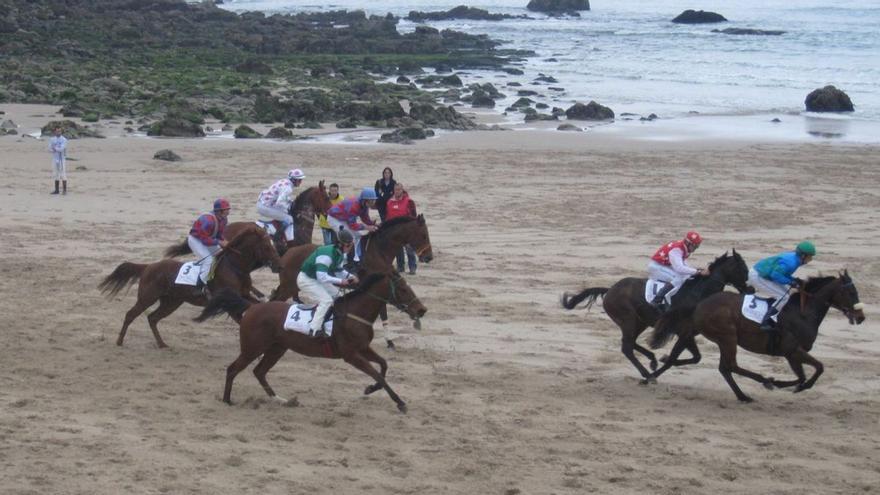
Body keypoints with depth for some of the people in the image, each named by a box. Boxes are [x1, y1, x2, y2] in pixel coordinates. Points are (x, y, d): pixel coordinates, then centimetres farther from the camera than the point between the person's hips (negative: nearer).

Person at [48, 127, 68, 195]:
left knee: (63, 175, -6)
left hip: (62, 159, -4)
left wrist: (55, 148, -7)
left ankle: (64, 190, -2)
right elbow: (50, 149, 3)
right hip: (55, 159, 4)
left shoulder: (64, 140, -6)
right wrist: (57, 150, -14)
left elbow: (61, 149, -17)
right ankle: (56, 190, 12)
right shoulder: (52, 139, 8)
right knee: (56, 175, 8)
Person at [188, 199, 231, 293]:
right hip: (195, 240, -9)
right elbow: (204, 239, -32)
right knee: (208, 259, -23)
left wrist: (225, 243, -16)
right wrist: (219, 242, -35)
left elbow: (219, 235, 3)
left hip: (207, 238, 9)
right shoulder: (209, 220, -36)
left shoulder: (223, 219, -8)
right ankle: (199, 287, -24)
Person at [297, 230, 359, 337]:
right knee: (326, 300, -22)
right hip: (306, 280, -10)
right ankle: (315, 330, -27)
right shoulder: (327, 255, -32)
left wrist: (350, 276, -5)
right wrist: (340, 281, -33)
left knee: (336, 294, 18)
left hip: (316, 279, 10)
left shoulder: (340, 254, -2)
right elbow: (321, 276, -37)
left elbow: (338, 270, 14)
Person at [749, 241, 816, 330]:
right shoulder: (791, 262, -25)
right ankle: (766, 323, -15)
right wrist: (790, 282, -21)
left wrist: (795, 280, 2)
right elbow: (775, 274, -28)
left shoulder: (792, 257, 6)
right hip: (757, 277, -11)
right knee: (783, 296, -13)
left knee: (786, 292, 18)